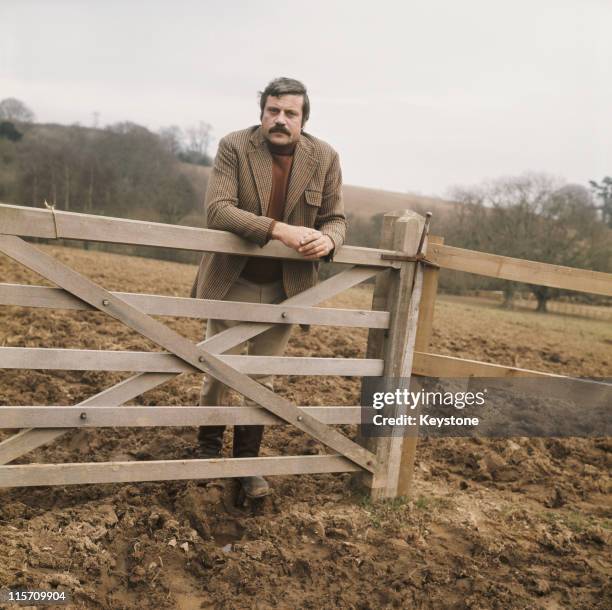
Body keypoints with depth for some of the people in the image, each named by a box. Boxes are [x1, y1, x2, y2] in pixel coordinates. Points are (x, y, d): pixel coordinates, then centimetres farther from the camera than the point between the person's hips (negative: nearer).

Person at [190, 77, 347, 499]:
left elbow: (336, 218, 3)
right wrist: (278, 230, -34)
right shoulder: (234, 147, -11)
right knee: (219, 371, 10)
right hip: (232, 283, -1)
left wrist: (327, 240, -22)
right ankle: (209, 448, 36)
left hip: (285, 289, 2)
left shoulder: (325, 158, -3)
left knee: (263, 379, 11)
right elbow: (217, 209, -22)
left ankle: (247, 460, 28)